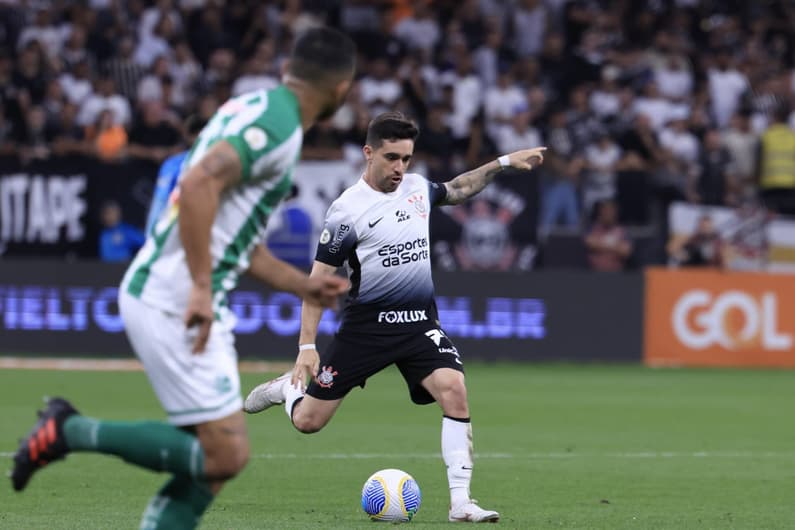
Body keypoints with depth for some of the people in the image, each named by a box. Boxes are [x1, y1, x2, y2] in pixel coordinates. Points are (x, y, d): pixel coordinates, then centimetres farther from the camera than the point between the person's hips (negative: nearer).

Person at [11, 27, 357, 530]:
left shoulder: (258, 108, 17)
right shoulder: (280, 125, -13)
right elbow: (199, 183, -29)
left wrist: (305, 285, 31)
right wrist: (201, 287, -27)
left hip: (185, 303, 10)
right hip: (175, 304, -10)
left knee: (213, 461, 9)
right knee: (225, 456, -11)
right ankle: (73, 430, -5)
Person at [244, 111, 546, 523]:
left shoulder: (417, 188, 5)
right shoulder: (347, 210, -11)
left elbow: (458, 189, 29)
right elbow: (319, 279, -8)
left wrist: (504, 162, 21)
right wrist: (306, 346, -14)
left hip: (419, 323, 4)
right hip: (366, 323, -3)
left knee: (454, 391, -23)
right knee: (307, 421, 0)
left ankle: (460, 501, -21)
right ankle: (288, 387, 38)